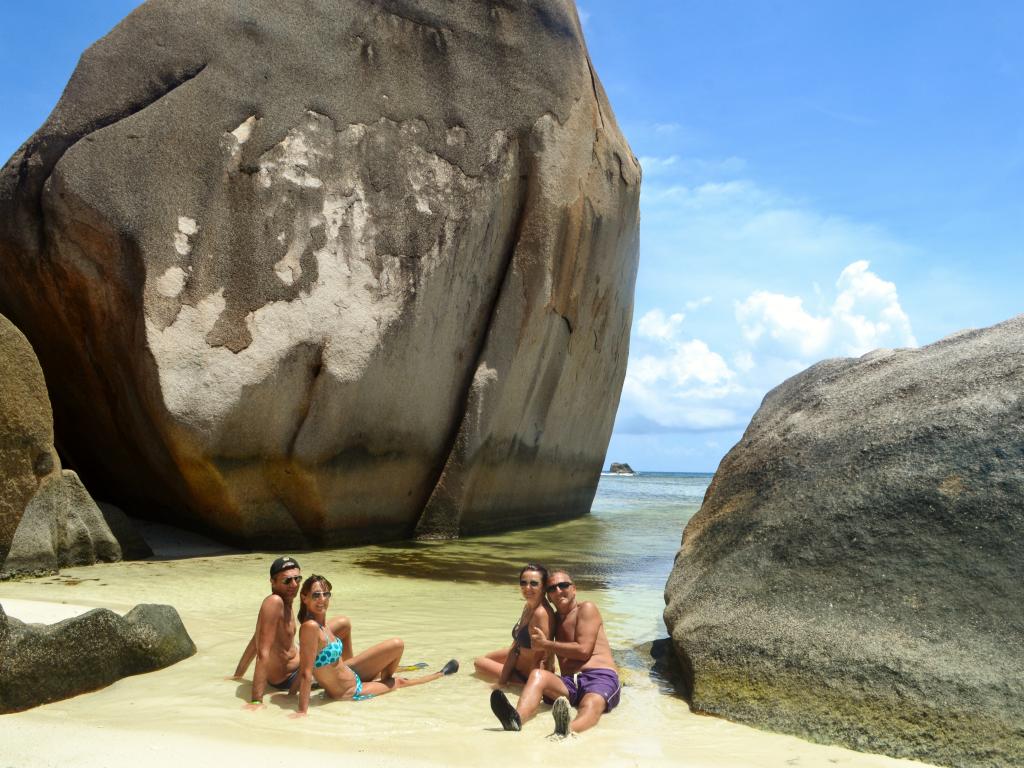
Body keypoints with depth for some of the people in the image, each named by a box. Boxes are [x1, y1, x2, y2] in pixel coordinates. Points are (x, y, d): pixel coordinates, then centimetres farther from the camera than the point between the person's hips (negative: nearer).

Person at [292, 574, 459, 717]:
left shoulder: (324, 624, -6)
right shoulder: (310, 627, -32)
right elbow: (306, 672, -30)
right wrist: (303, 711, -30)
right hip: (349, 693, -7)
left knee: (397, 645, 10)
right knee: (398, 683, 14)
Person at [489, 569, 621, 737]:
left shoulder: (587, 609, 8)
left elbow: (583, 650, -4)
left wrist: (546, 644, 4)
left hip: (601, 678, -4)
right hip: (570, 682, 5)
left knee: (591, 705, -39)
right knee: (537, 675, -26)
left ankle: (567, 730, -74)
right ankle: (517, 719, -56)